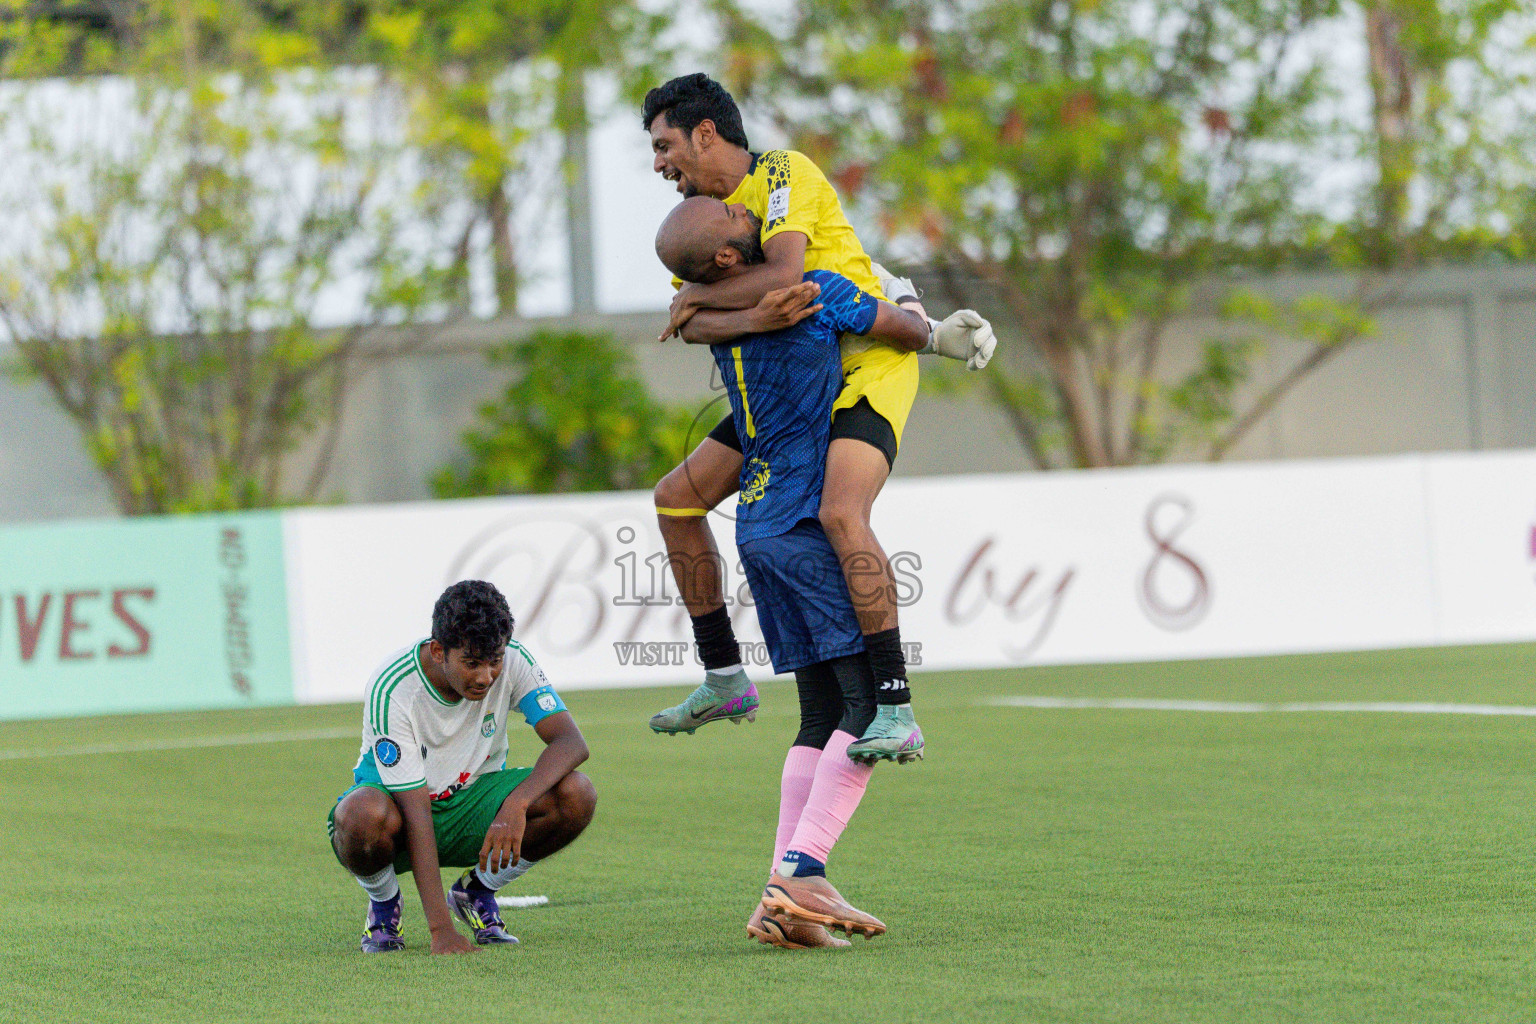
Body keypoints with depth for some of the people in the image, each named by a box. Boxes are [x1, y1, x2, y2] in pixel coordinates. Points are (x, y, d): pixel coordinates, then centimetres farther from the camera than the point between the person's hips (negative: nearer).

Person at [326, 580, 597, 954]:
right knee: (362, 815, -41)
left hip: (473, 800, 3)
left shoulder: (512, 662, -17)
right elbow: (416, 812, -31)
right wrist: (441, 930, -38)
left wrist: (517, 803, -44)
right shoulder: (392, 689, -28)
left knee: (575, 796, -24)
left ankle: (477, 890, 2)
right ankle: (384, 904, -4)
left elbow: (571, 742, -24)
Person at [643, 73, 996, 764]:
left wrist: (696, 297, -14)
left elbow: (782, 274, -31)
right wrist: (758, 317, -28)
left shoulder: (784, 174, -14)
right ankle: (725, 680, 17)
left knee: (841, 513, -32)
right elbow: (692, 326, -7)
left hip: (871, 366, -9)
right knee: (678, 496, 8)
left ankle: (897, 711, -32)